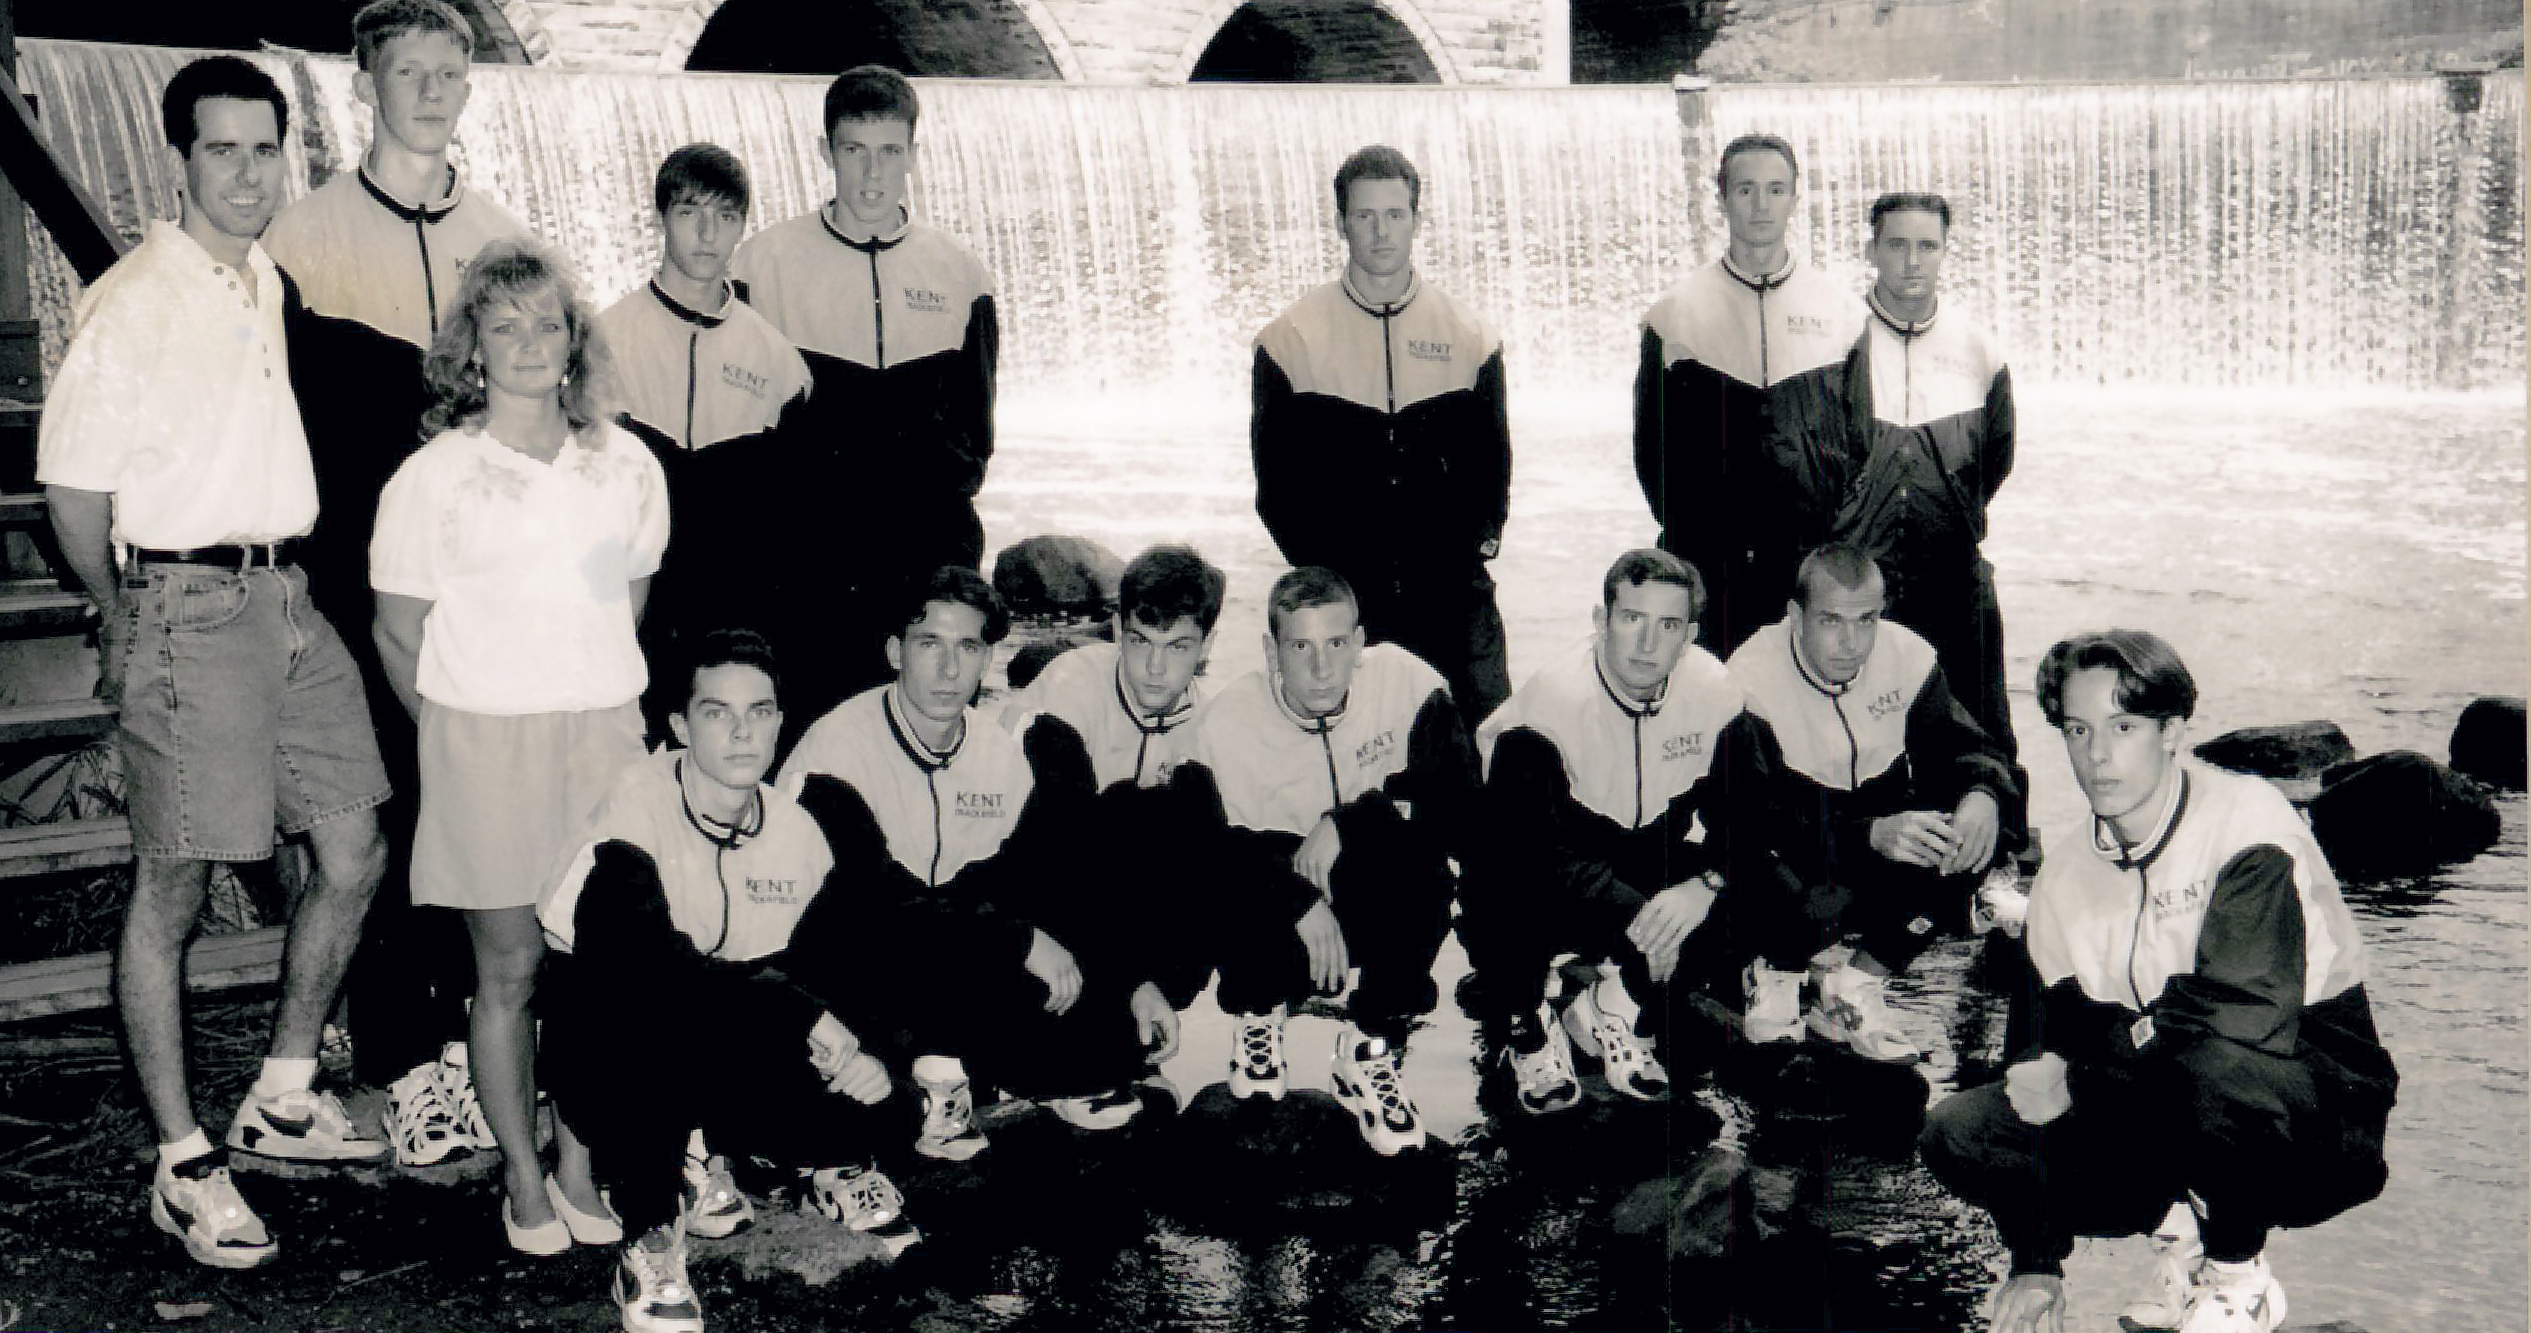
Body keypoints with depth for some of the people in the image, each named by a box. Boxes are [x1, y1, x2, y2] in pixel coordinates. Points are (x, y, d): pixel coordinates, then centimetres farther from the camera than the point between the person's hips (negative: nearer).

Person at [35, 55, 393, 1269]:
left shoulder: (278, 288, 13)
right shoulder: (131, 302, -10)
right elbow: (72, 486, -8)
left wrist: (287, 576, 15)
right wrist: (127, 621, 3)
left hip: (290, 599, 7)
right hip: (189, 608, -7)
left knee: (354, 856, 9)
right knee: (172, 890, 0)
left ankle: (281, 1099, 26)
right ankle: (182, 1165, 9)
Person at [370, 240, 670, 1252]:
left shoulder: (629, 468, 5)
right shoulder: (432, 480, -4)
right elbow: (399, 634, 3)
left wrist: (591, 699, 14)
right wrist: (463, 738, 6)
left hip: (606, 734, 3)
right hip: (484, 743, -2)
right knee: (509, 969, 4)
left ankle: (580, 1166, 17)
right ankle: (523, 1179, 17)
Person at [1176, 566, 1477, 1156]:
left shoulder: (1405, 681, -16)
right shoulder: (1226, 723, -15)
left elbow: (1457, 792, -21)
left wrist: (1347, 824, -30)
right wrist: (1300, 902, -34)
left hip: (1382, 907, 0)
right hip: (1279, 904, 0)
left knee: (1419, 863, -32)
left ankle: (1370, 1050, -13)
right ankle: (1258, 1011, 6)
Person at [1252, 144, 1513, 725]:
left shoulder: (1468, 335, 9)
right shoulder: (1291, 338, 5)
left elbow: (1492, 458, 15)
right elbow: (1275, 479, 6)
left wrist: (1478, 541, 0)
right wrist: (1321, 566, -5)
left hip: (1451, 591, 1)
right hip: (1338, 599, -1)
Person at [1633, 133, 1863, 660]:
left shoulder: (1839, 307, 8)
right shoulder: (1677, 310, 4)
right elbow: (1653, 442, 5)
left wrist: (1828, 533, -1)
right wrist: (1691, 533, -4)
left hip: (1812, 558, 1)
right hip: (1710, 566, -1)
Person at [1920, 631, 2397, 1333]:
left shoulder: (2247, 823, -18)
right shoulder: (2065, 877, 2)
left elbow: (2247, 1018, -31)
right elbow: (2052, 1054, 2)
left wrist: (2078, 1081, -19)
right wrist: (2036, 1264, -3)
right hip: (2167, 1113, 6)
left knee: (2216, 1066, -39)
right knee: (1960, 1132, -11)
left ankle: (2239, 1276, -10)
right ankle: (2180, 1222, 5)